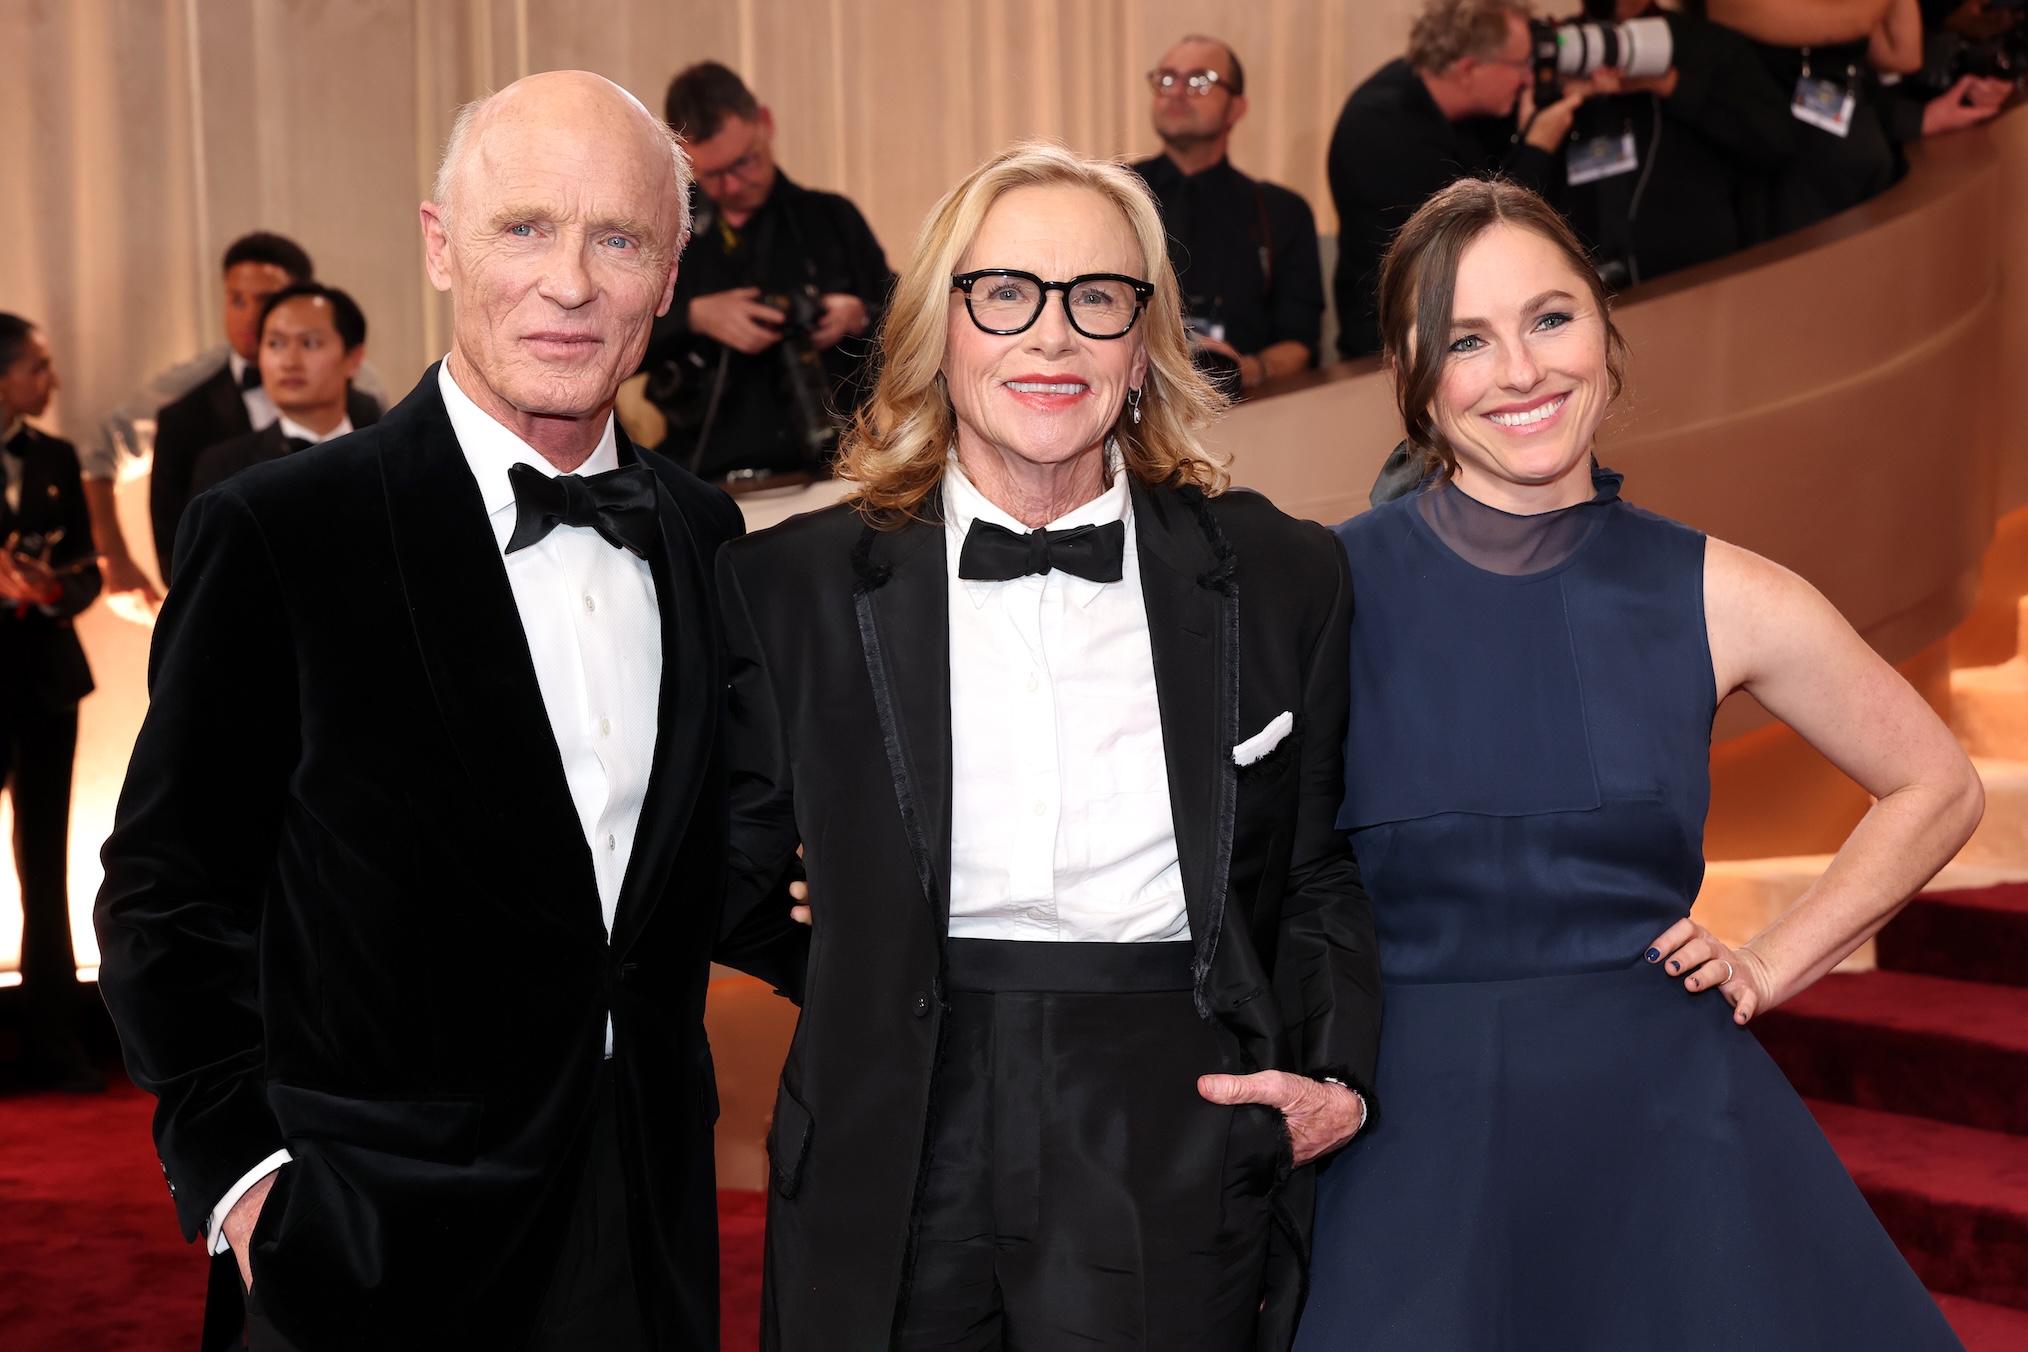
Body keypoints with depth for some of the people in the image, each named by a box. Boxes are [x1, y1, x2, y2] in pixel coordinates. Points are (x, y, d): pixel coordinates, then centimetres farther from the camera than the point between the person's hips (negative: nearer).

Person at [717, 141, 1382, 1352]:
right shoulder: (796, 586, 1)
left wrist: (1338, 1072, 1)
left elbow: (1328, 871, 13)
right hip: (898, 1178, 0)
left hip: (1172, 1174, 0)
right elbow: (721, 863, 7)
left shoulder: (1282, 581, 3)